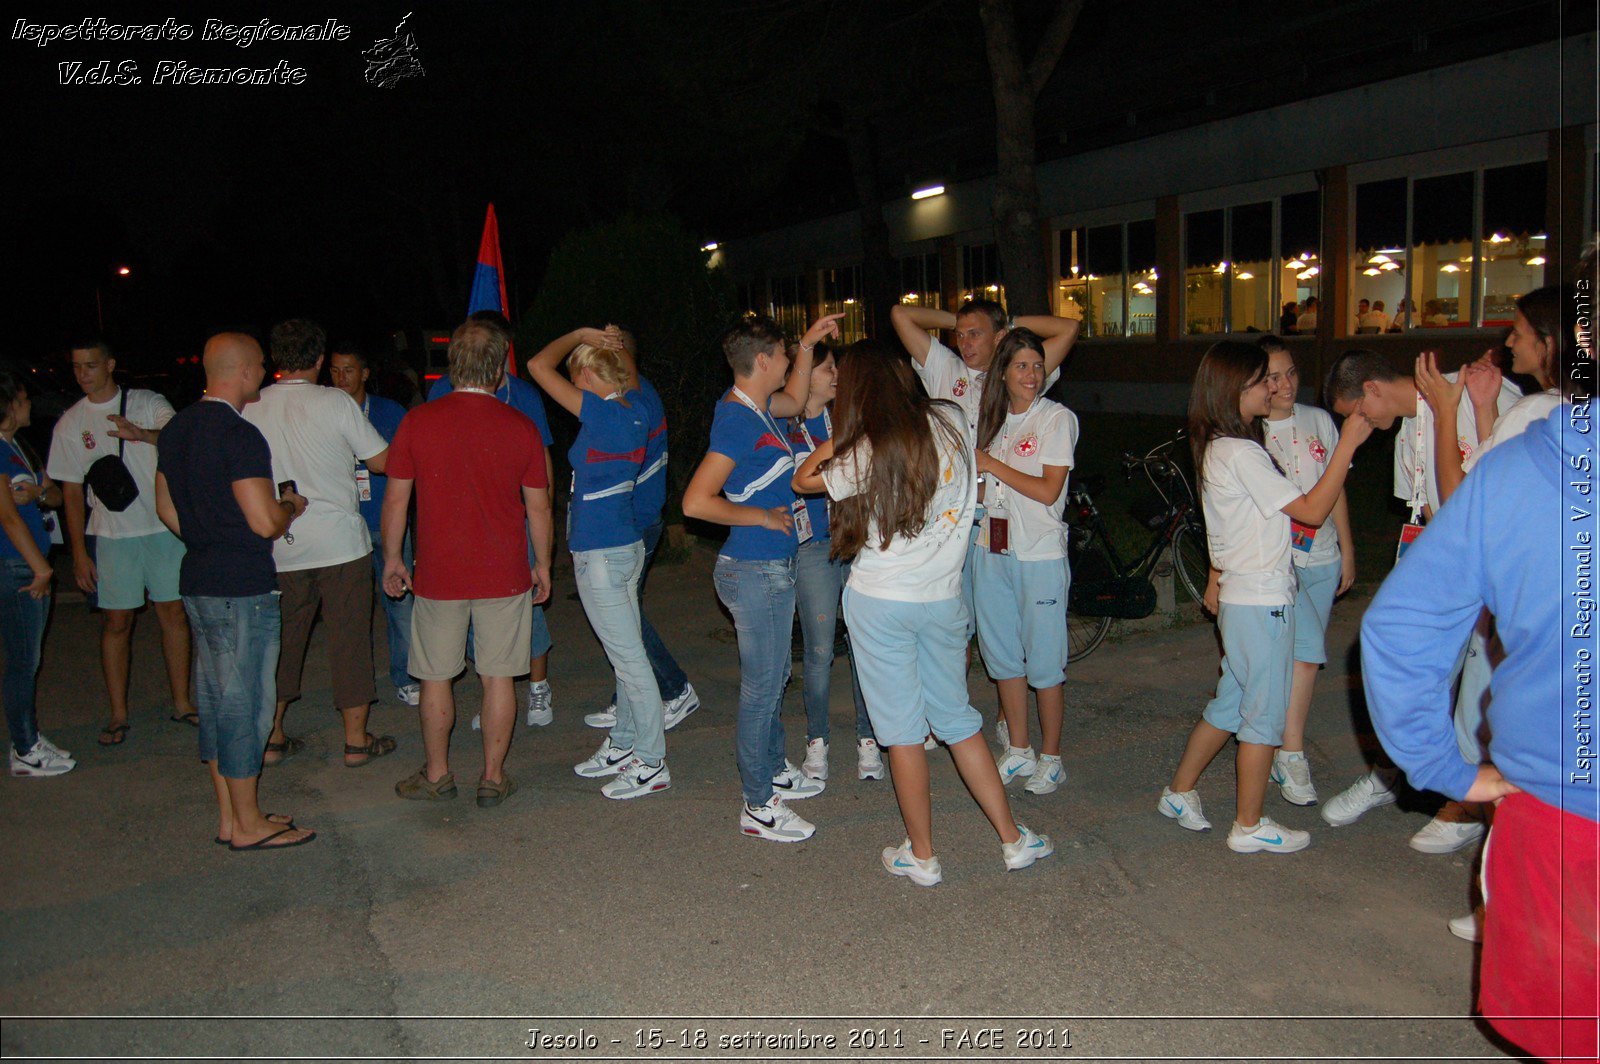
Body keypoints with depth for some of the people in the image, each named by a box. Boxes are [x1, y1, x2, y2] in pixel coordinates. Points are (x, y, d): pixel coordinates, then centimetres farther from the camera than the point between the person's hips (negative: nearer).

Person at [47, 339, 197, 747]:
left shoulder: (149, 403, 1)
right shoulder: (70, 423, 5)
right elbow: (71, 492, 6)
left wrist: (142, 434, -39)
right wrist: (79, 552, 2)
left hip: (164, 527, -1)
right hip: (111, 534, 1)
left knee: (173, 613, 5)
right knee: (116, 622, 3)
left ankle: (182, 702, 16)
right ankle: (118, 714, 13)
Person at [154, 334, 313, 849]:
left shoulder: (176, 429, 10)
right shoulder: (240, 435, -18)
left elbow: (167, 508, 18)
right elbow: (265, 522, -22)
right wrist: (293, 506, -2)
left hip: (198, 580, 9)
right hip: (242, 590, -9)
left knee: (216, 699, 14)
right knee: (243, 702, 0)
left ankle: (229, 816, 25)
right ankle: (248, 824, 10)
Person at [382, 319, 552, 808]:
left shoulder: (417, 421, -6)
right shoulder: (521, 427, -5)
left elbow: (396, 499, 0)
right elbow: (538, 506, 1)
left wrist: (392, 557, 13)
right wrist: (542, 565, 13)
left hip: (438, 576, 0)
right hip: (504, 575, 0)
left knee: (436, 678, 13)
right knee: (499, 677, 9)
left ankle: (437, 774, 25)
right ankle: (493, 777, 17)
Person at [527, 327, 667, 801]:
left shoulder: (601, 413, -18)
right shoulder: (635, 413, 5)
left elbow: (538, 365, -15)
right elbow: (630, 376, 30)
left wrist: (580, 335, -3)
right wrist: (613, 342, 15)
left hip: (600, 553, -9)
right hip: (627, 544, 9)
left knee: (629, 657, -3)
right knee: (626, 652, 17)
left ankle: (652, 763, 4)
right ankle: (624, 745, 30)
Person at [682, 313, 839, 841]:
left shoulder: (757, 408, 8)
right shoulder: (736, 421, -21)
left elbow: (794, 399, 33)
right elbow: (696, 501, -27)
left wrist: (808, 345, 22)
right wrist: (763, 516, -18)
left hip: (774, 568, 10)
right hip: (755, 572, -10)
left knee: (774, 678, 22)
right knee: (762, 687, -1)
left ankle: (774, 769, 39)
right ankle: (759, 805, 11)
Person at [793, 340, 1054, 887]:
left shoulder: (864, 454, -13)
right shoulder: (952, 421, -1)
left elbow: (802, 479, 2)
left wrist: (836, 441, 14)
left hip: (880, 602, -4)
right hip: (944, 597, 4)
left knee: (902, 729, 7)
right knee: (958, 719, 18)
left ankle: (922, 857, 19)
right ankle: (1014, 839, 24)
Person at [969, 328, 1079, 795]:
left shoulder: (1057, 418, -7)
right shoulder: (996, 419, 12)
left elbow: (1048, 491, -15)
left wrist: (992, 465, -11)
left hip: (1040, 554, -6)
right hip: (992, 550, 6)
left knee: (1044, 661, 1)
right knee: (1003, 655, 12)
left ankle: (1050, 757, 15)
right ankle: (1018, 751, 25)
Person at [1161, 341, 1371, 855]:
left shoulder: (1217, 448, 10)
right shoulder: (1242, 453, -20)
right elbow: (1312, 510, -21)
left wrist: (1217, 578, 26)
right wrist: (1348, 444, -18)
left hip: (1238, 596, 10)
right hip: (1262, 601, -9)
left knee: (1230, 703, 19)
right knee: (1264, 713, 3)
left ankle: (1179, 792, 29)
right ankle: (1249, 826, 15)